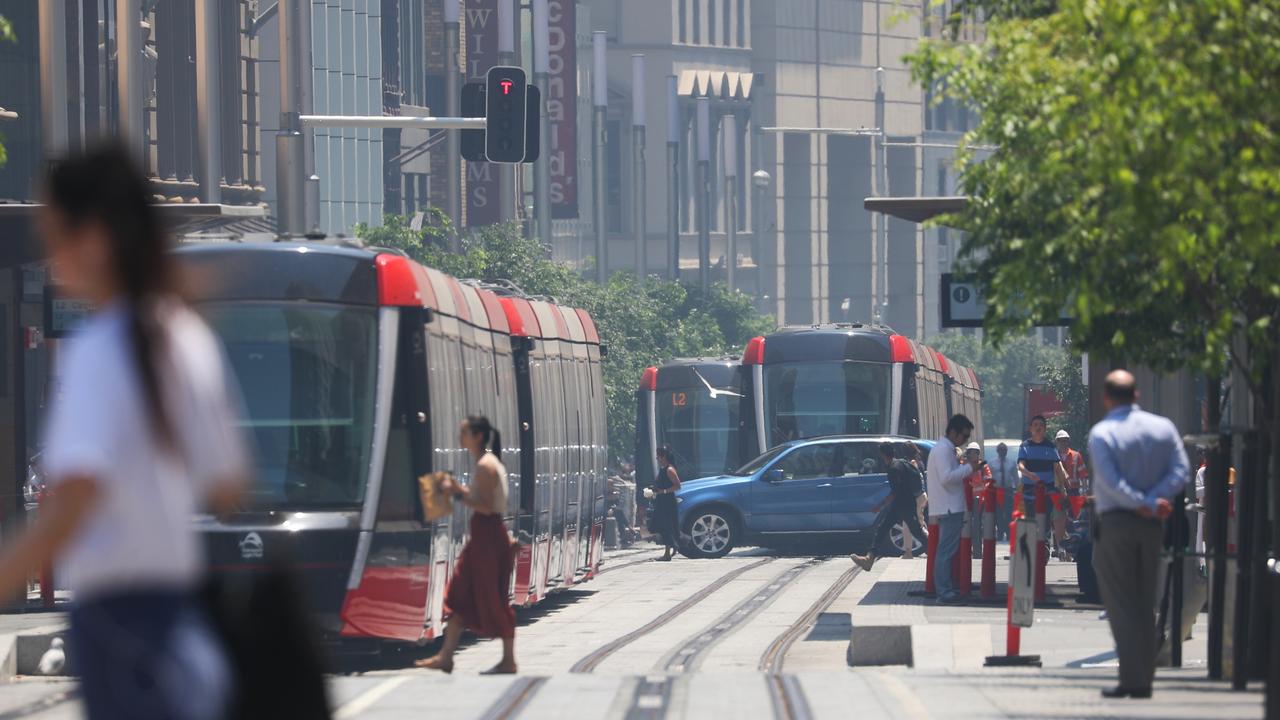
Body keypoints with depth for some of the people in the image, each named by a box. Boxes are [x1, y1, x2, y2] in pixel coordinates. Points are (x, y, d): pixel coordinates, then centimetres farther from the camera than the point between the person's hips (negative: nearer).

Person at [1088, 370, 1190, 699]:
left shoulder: (1102, 433, -8)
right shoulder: (1163, 428, 6)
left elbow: (1110, 482, -18)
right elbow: (1181, 471, -4)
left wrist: (1144, 506, -14)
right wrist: (1153, 502, -11)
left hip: (1115, 523, -4)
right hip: (1151, 526, 4)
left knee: (1121, 606, 0)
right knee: (1145, 605, 12)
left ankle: (1132, 679, -8)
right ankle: (1144, 680, 11)